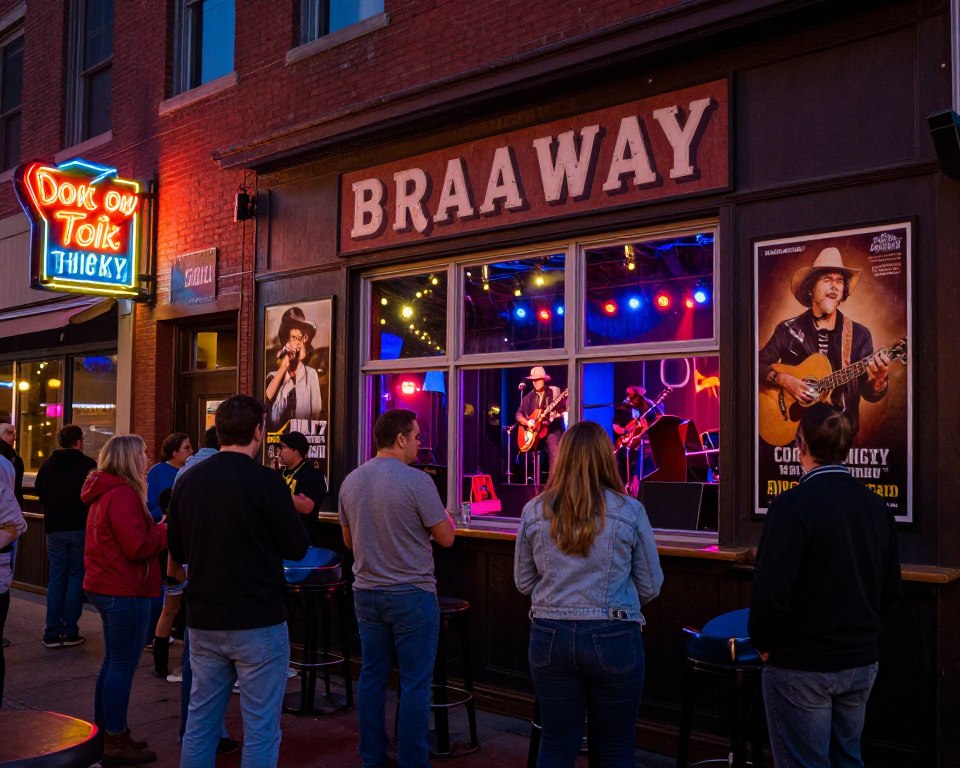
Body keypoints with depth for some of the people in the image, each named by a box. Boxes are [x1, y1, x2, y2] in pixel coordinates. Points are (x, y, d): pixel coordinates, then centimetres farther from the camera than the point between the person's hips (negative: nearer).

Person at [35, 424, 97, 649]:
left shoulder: (47, 465, 3)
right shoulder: (88, 465, -12)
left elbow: (39, 492, 11)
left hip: (54, 529, 4)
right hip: (80, 529, -4)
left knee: (56, 578, 9)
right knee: (76, 577, 5)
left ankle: (52, 634, 8)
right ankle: (70, 632, 4)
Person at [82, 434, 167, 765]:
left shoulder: (104, 493, 14)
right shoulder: (123, 494, -19)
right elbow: (139, 547, -24)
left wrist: (156, 527, 8)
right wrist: (164, 528, -9)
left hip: (106, 586, 11)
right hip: (125, 591, -11)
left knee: (113, 662, 18)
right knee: (123, 665, -2)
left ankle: (104, 733, 28)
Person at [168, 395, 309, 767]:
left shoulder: (188, 479, 2)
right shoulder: (266, 482, -15)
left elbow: (178, 551, 11)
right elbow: (297, 548, -8)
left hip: (203, 622, 6)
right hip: (258, 623, -6)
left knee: (200, 723, 15)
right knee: (260, 729, 4)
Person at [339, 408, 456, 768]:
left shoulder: (351, 481, 3)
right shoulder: (416, 481, -16)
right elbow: (446, 538, -10)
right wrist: (441, 512, 8)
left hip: (366, 593, 6)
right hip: (411, 594, -6)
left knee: (372, 677, 15)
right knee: (415, 684, 4)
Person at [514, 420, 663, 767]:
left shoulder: (534, 511, -1)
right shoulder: (630, 511, -6)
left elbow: (523, 582, 9)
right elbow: (650, 586, 1)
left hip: (550, 635, 2)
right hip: (613, 638, -2)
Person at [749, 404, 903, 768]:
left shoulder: (791, 506, -20)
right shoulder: (875, 505, 2)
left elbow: (770, 591, -22)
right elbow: (892, 589, 9)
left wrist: (762, 643, -6)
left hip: (801, 666, -7)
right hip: (862, 663, 7)